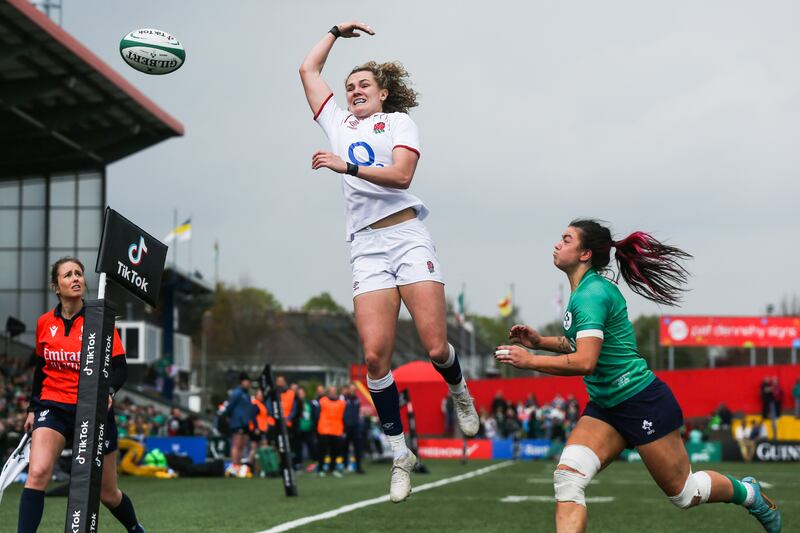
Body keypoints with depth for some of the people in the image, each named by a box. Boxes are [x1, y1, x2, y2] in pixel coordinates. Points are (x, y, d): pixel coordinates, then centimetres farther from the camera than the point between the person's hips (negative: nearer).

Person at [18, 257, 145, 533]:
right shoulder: (44, 323, 4)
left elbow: (120, 368, -9)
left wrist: (108, 392, -28)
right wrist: (32, 408, 17)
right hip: (53, 407, 2)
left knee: (108, 494, 9)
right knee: (37, 474, -25)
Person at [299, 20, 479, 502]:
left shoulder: (399, 122, 9)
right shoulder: (339, 123, 23)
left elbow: (401, 174, -9)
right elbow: (309, 70, 32)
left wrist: (347, 166, -15)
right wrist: (337, 32, 35)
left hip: (408, 238, -3)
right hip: (368, 249, 3)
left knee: (436, 346, -12)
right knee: (375, 354, -13)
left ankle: (459, 392, 24)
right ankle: (400, 453, -3)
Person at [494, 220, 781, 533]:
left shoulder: (592, 293, -22)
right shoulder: (584, 290, 6)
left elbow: (585, 362, -31)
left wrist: (530, 361, -25)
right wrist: (540, 341, 10)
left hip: (643, 403, -9)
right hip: (605, 407, 9)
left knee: (683, 492, 7)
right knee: (567, 477, -12)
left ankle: (749, 493, 34)